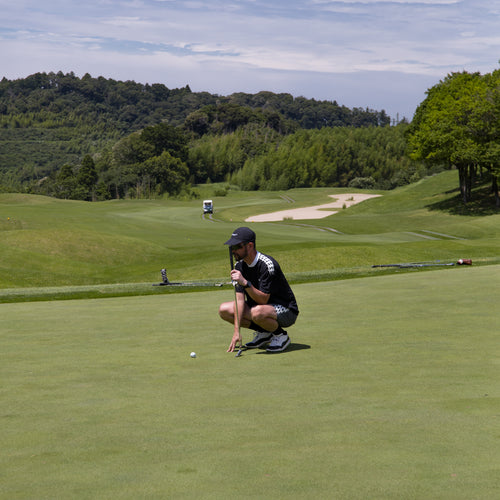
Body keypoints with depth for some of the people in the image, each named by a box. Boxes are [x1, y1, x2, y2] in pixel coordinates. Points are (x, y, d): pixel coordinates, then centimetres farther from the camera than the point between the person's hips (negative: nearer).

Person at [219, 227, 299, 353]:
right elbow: (240, 298, -8)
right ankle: (264, 333, 5)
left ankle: (280, 335, -8)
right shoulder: (239, 266, -3)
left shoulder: (268, 265, -26)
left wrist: (245, 283, -39)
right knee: (224, 310, -5)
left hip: (285, 310, -8)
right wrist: (236, 331, -15)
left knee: (257, 312, -39)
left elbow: (263, 300, -27)